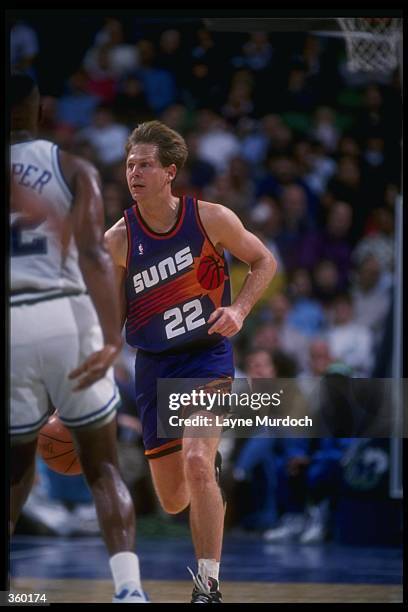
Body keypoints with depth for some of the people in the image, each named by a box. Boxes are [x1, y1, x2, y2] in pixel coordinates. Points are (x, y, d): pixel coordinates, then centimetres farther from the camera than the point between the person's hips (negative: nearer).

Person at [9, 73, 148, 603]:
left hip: (12, 326, 1)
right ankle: (129, 587, -6)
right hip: (66, 317, -1)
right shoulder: (74, 169, 6)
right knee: (103, 469, 12)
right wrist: (111, 339, -19)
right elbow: (92, 251, -10)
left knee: (17, 470, 20)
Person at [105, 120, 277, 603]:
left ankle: (208, 585, -16)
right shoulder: (118, 240, -7)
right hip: (153, 365, 3)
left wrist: (239, 309, -11)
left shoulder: (211, 219, -10)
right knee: (172, 500, 8)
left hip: (207, 355, -3)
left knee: (196, 463, -26)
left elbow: (264, 262, 6)